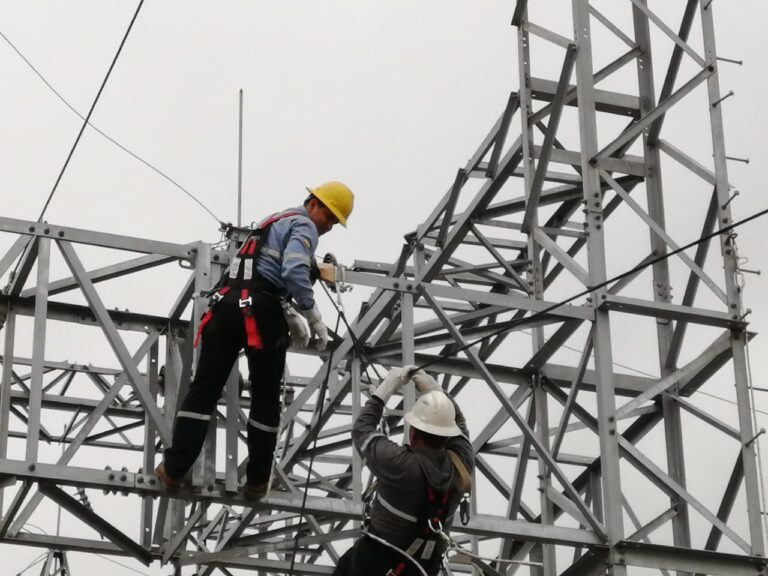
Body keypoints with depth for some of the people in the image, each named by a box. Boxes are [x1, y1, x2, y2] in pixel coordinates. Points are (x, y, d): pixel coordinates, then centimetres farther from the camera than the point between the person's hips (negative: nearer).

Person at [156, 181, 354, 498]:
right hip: (259, 312, -7)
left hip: (228, 303, 7)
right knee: (266, 398, 6)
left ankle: (174, 469, 1)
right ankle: (257, 480, 12)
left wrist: (290, 318, 21)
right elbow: (293, 273, -17)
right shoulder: (304, 226, 2)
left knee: (204, 388, 5)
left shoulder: (274, 222, 31)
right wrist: (314, 318, -9)